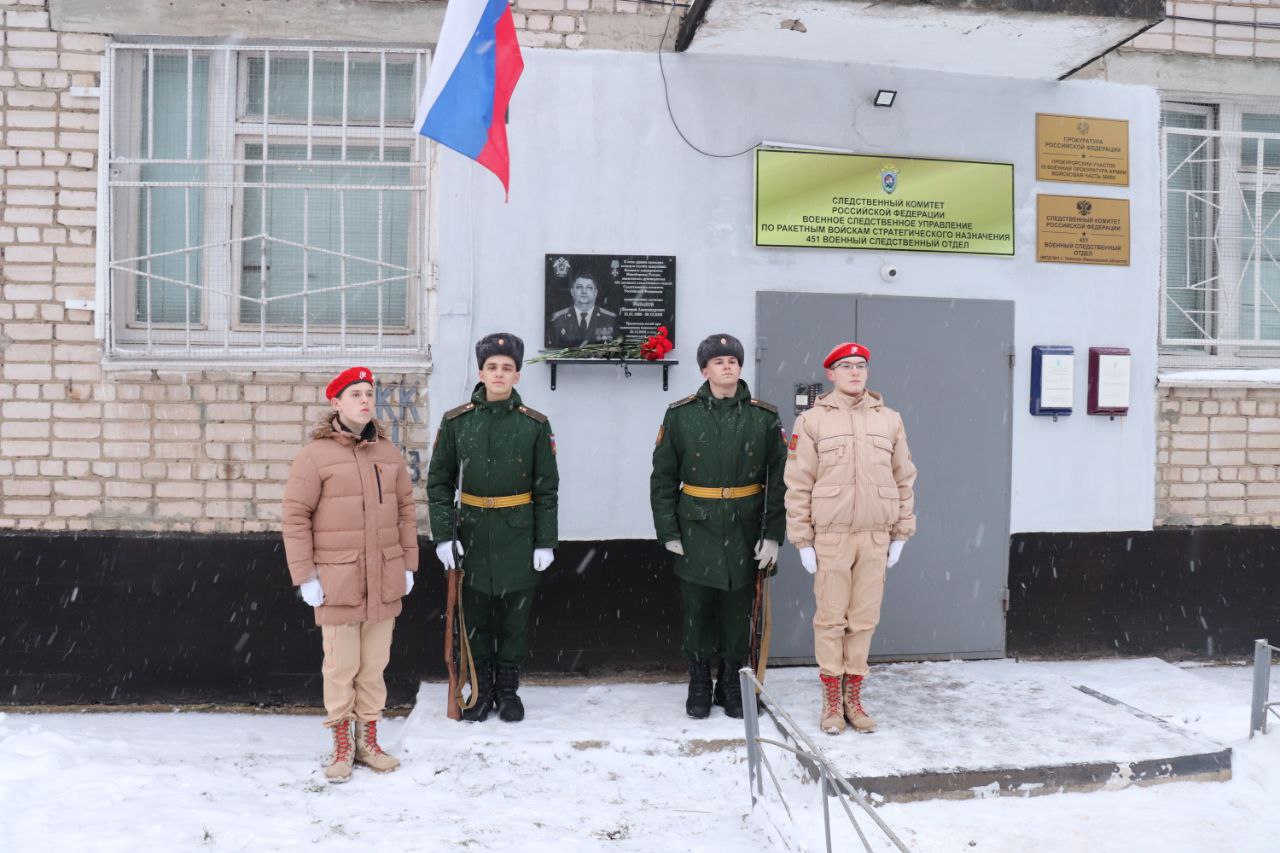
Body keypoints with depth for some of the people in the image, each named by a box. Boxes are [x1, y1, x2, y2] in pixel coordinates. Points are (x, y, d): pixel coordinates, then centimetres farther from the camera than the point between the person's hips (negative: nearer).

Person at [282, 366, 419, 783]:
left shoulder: (388, 452, 7)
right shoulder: (315, 455, -7)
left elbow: (406, 509, 11)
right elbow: (295, 517, -8)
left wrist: (408, 565, 9)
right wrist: (304, 576, -11)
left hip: (384, 580, 4)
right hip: (337, 581, -4)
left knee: (375, 664, 12)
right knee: (341, 666, 5)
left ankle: (368, 742, 27)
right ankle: (342, 748, 22)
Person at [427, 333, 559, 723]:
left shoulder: (535, 424, -2)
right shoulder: (455, 421, -1)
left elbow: (547, 488, 0)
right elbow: (438, 481, 2)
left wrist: (545, 541, -4)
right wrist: (443, 535, -5)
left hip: (519, 534, -1)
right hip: (473, 533, 1)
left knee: (515, 614, 8)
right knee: (475, 615, 9)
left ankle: (509, 690, 24)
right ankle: (482, 690, 25)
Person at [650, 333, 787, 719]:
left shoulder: (764, 417, 1)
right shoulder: (681, 414, 0)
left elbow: (779, 479, 2)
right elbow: (662, 477, 2)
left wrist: (772, 535, -2)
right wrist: (668, 531, -2)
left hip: (744, 531, 1)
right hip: (696, 531, 0)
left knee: (738, 612, 10)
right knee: (697, 611, 8)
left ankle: (732, 684, 27)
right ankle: (699, 684, 25)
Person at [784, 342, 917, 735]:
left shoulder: (890, 420, 8)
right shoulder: (812, 420, -1)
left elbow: (904, 479, 11)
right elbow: (798, 485, -2)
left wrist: (901, 534, 8)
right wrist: (803, 540, -4)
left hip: (876, 538, 3)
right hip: (830, 537, -2)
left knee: (864, 619, 8)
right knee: (831, 618, 4)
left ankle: (853, 696, 21)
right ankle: (832, 701, 16)